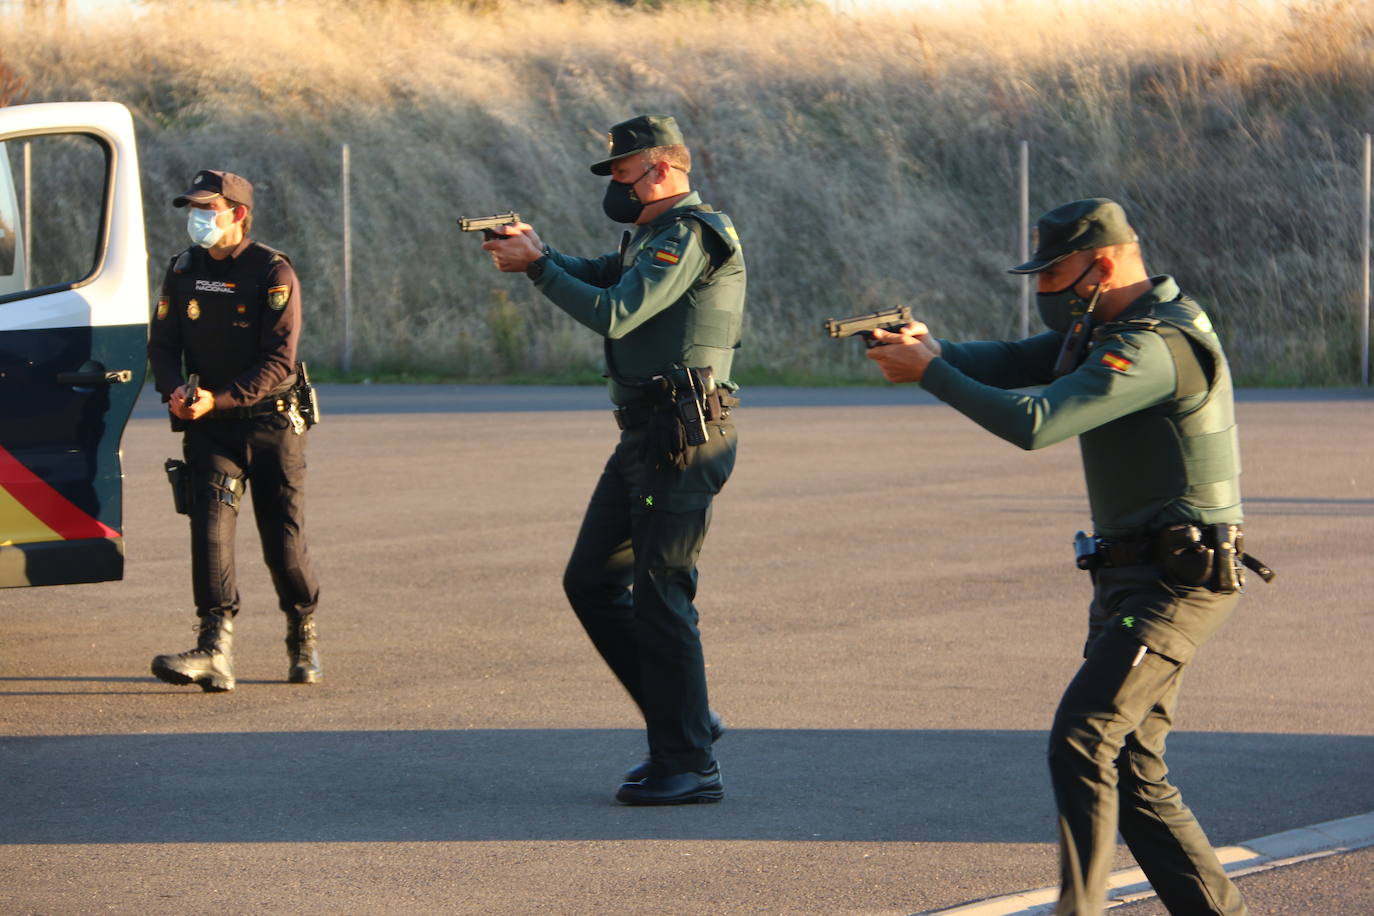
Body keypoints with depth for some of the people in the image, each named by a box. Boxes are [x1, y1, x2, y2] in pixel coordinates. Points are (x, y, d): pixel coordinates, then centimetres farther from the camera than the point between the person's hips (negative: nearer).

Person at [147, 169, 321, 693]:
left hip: (271, 424, -3)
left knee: (283, 541, 2)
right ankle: (215, 653, -22)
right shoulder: (184, 271, 7)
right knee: (210, 528, -14)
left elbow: (278, 360, -15)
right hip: (209, 430, 3)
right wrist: (174, 389, -16)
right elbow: (162, 344, 7)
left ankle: (303, 641, 26)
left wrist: (219, 400, -26)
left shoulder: (273, 272, -9)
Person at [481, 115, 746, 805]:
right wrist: (536, 251, 1)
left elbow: (612, 314, -21)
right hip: (643, 438, 10)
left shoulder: (689, 236, -13)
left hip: (681, 438, -10)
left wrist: (537, 266, -13)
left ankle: (689, 767, -4)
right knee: (591, 581, 12)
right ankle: (683, 721, 19)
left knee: (659, 595, -9)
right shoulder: (652, 237, 21)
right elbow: (595, 276, 19)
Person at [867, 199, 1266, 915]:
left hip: (1176, 580, -10)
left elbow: (1033, 424, -28)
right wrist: (933, 349, -11)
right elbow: (1010, 363, 9)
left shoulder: (1155, 346, -19)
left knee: (1082, 738, -20)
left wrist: (928, 373, -19)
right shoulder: (1108, 329, 14)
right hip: (1130, 576, 10)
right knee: (1129, 769, 9)